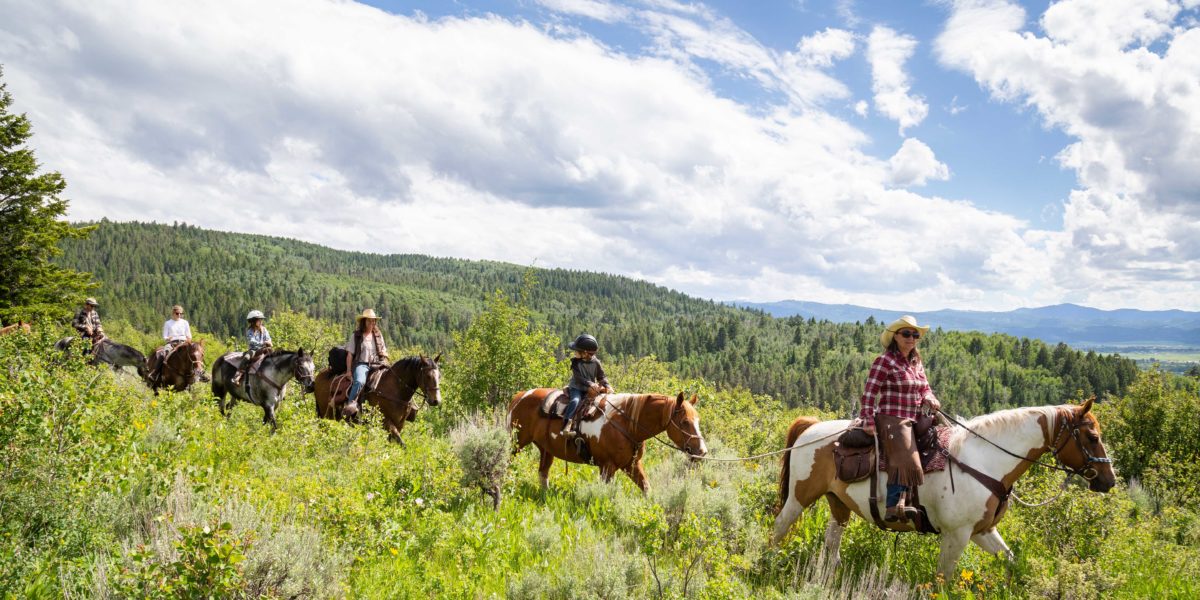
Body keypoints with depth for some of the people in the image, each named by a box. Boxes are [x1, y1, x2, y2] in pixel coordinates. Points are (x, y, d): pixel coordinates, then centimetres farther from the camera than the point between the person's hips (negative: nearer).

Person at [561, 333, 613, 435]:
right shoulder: (576, 362, -7)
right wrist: (590, 384, -30)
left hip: (591, 390, 4)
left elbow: (601, 377, 4)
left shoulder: (596, 363, -1)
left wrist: (607, 385, -16)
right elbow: (578, 378, -16)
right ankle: (567, 423, -39)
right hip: (576, 388, -4)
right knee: (575, 401, -30)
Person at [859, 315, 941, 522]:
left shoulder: (916, 362, 16)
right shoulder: (885, 361, -8)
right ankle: (893, 507, -22)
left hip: (913, 421, 9)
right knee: (905, 459, -24)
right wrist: (868, 421, -15)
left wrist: (930, 399, -3)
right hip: (891, 420, -9)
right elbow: (869, 392, -10)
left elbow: (924, 387, 21)